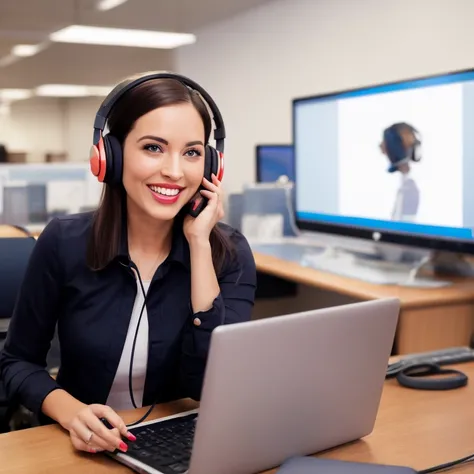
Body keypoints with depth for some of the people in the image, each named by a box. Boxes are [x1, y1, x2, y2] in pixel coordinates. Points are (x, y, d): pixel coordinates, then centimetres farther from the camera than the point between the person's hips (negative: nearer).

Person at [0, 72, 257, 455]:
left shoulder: (230, 252, -8)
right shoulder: (65, 242, -9)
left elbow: (220, 391, -18)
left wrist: (200, 244, -19)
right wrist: (70, 411, -19)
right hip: (82, 448, 1)